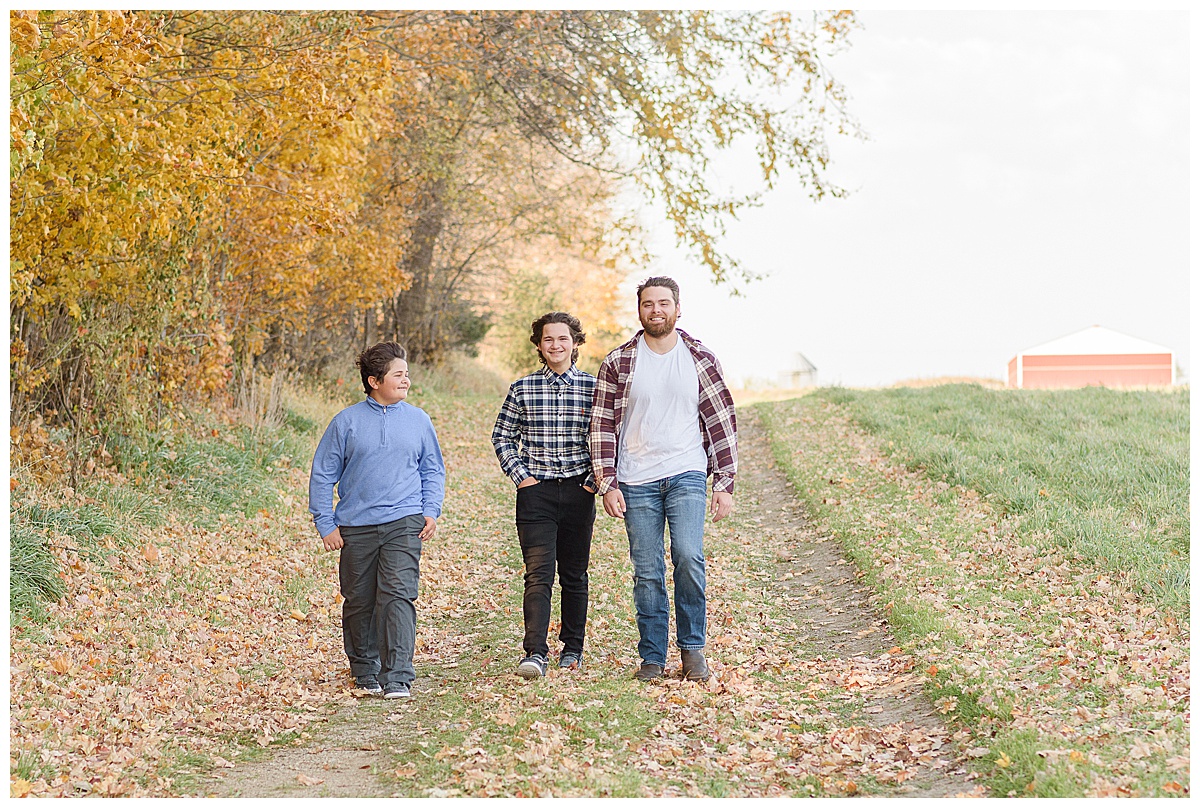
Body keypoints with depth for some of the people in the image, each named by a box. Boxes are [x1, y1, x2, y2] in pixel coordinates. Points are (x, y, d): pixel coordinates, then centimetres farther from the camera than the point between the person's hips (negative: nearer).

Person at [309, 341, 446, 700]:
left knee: (398, 595, -14)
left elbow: (433, 470, 16)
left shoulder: (418, 420, 7)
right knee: (359, 602, 9)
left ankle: (397, 677, -14)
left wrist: (431, 512, 3)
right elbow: (322, 475, 5)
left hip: (404, 523, 0)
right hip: (356, 527, 1)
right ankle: (365, 670, 28)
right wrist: (325, 524, 1)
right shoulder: (347, 422, 1)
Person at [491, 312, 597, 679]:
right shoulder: (522, 389, 3)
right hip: (536, 492, -1)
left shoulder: (594, 387, 3)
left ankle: (573, 648, 21)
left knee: (574, 574, 10)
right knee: (539, 574, -10)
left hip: (579, 492, 1)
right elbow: (502, 437, 10)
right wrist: (520, 475, 0)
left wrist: (596, 479, 0)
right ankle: (535, 654, -15)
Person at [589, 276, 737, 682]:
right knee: (647, 572, 2)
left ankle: (692, 647, -2)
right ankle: (652, 658, 13)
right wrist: (607, 485, -3)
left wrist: (725, 484, 2)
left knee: (688, 557, -17)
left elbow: (722, 421, 7)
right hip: (637, 481, 1)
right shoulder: (618, 363, 4)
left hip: (687, 474, -1)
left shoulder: (700, 360, 5)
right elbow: (602, 426, 5)